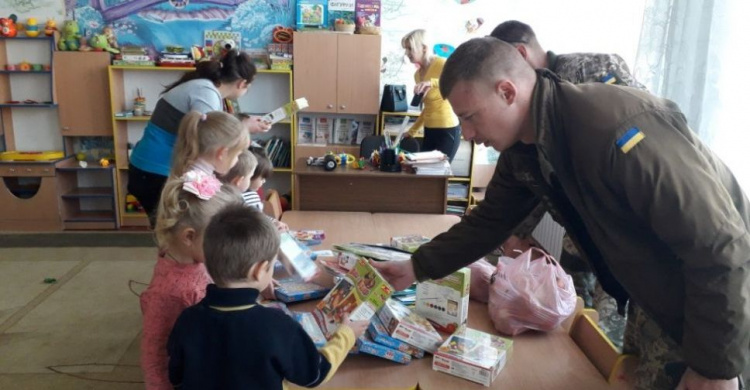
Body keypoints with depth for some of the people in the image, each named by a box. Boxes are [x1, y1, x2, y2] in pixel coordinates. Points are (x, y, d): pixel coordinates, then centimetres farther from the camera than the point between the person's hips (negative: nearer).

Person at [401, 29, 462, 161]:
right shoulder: (417, 74, 11)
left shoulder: (440, 64, -11)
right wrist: (412, 131, 20)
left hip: (448, 130, -7)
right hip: (429, 131, 7)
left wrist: (432, 83, -40)